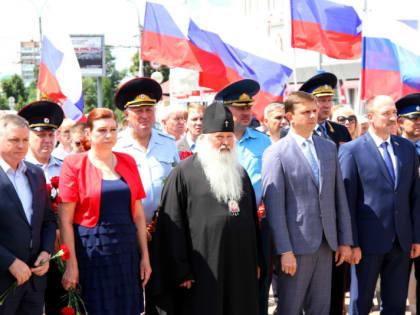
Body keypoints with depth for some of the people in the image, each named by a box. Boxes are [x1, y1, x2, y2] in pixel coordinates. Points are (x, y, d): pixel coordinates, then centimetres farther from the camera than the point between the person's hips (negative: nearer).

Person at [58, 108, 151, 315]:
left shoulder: (127, 162, 10)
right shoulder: (74, 164, -4)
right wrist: (71, 265, -13)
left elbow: (138, 214, 12)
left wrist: (144, 256, 8)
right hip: (91, 252, -4)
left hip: (126, 251, 4)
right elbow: (65, 220, -7)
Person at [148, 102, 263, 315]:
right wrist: (180, 272, -12)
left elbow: (253, 218, 21)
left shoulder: (240, 173, 16)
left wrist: (255, 262, 15)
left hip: (240, 271, 6)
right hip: (203, 272, -6)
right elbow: (172, 227, -8)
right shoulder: (183, 173, -4)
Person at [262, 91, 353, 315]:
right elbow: (274, 206, -11)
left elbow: (339, 196, 12)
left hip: (326, 244, 5)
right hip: (296, 245, -5)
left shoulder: (329, 148, 11)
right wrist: (284, 251, -16)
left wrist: (345, 241, 8)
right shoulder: (276, 153, -7)